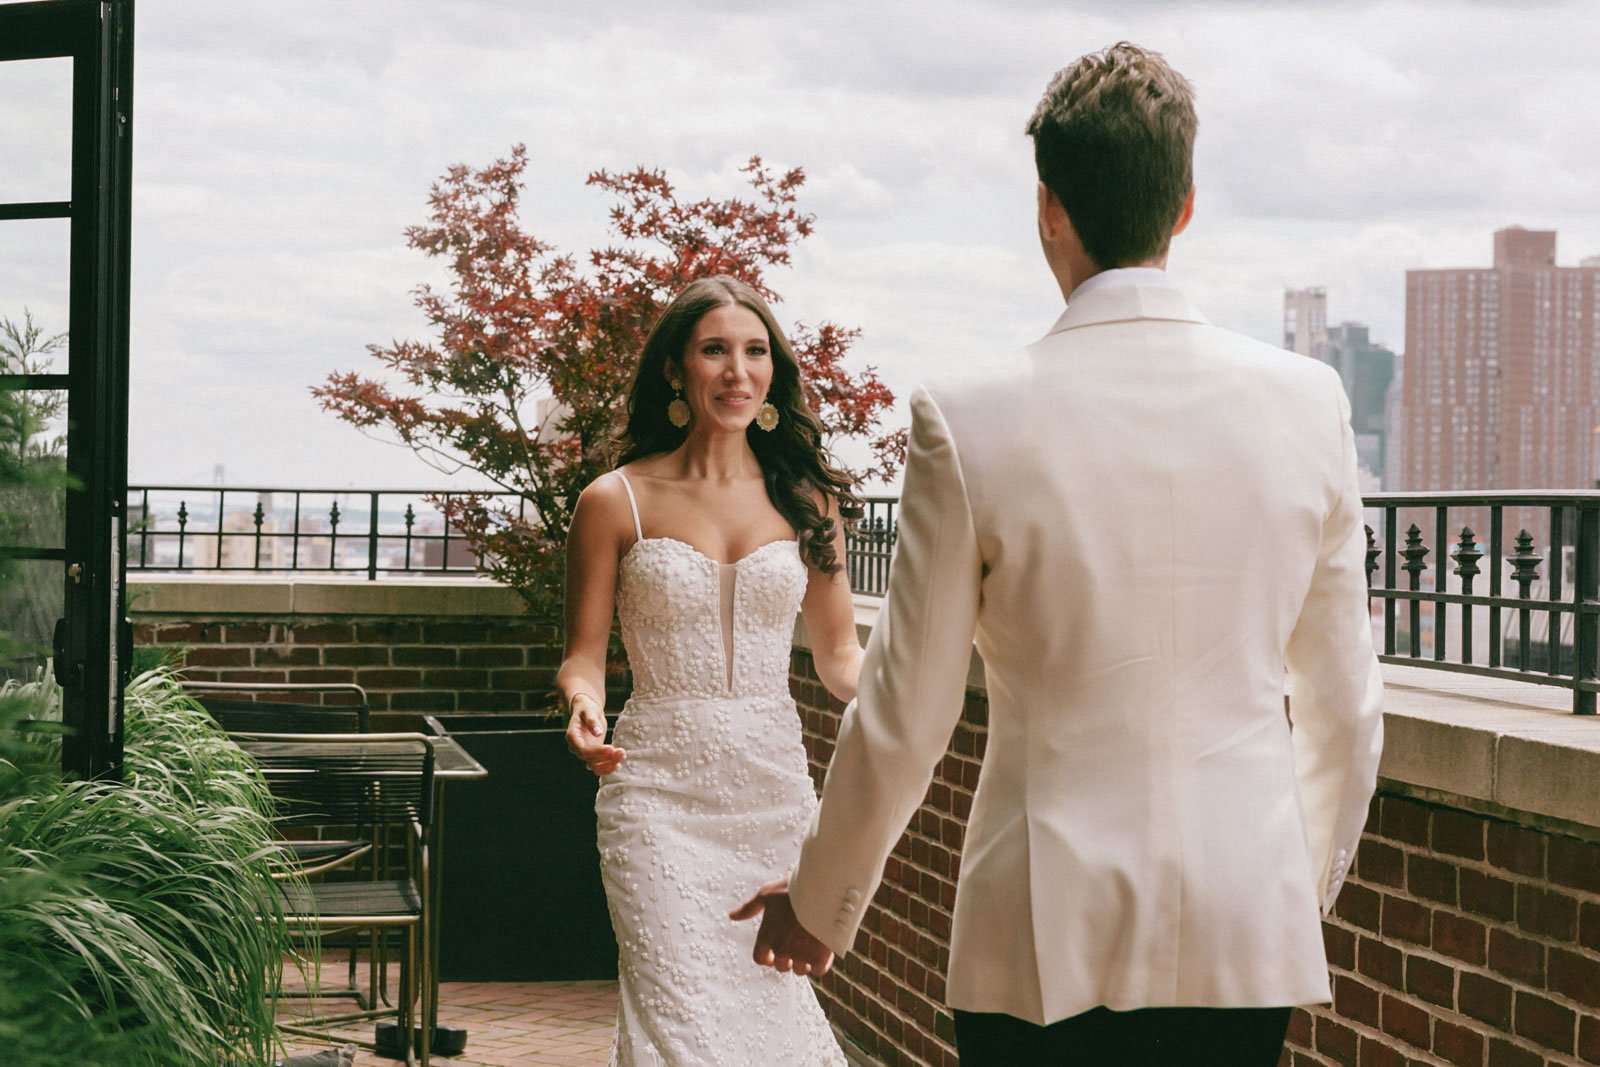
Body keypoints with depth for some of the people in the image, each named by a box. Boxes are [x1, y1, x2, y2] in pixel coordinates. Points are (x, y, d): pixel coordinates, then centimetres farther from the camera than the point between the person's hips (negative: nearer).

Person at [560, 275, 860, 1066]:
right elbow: (584, 653, 5)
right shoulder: (617, 502, 1)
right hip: (661, 794, -3)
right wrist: (584, 706, -17)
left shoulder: (805, 498, 8)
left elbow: (838, 652, 12)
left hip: (774, 791, 3)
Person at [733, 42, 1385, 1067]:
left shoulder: (971, 419, -10)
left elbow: (903, 723, -4)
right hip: (1249, 934, 2)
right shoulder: (1308, 401, -2)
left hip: (1051, 941, -2)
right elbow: (1348, 710, 7)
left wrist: (820, 903, 13)